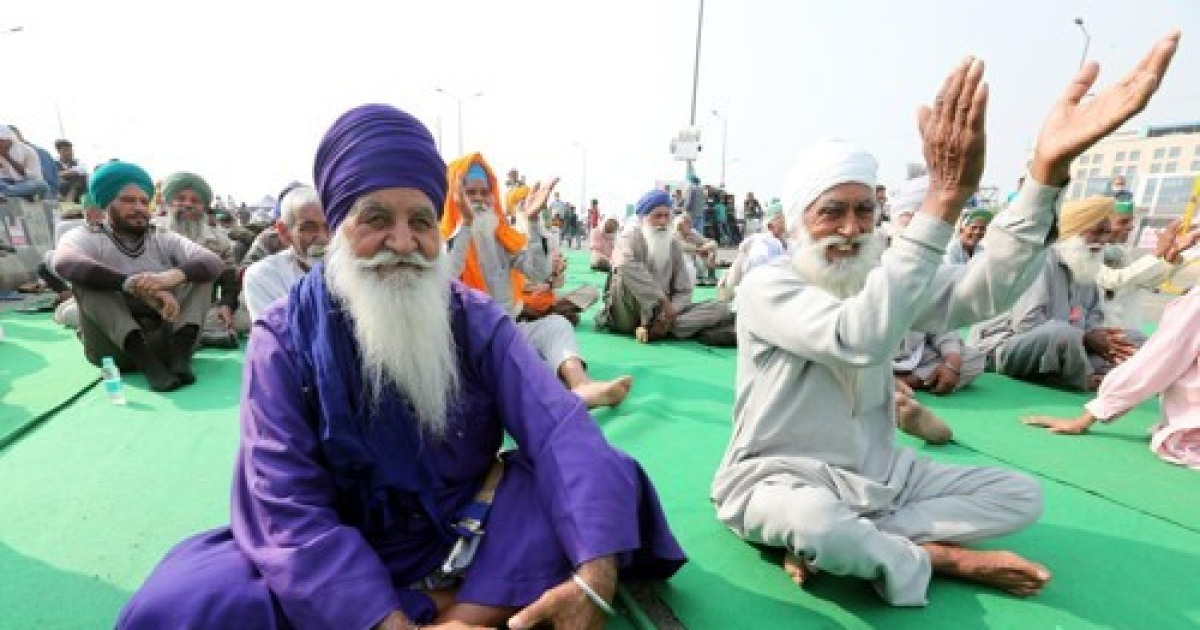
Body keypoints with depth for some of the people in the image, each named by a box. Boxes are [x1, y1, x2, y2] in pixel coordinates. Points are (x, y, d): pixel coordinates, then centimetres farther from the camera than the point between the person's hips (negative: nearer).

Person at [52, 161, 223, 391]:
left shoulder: (164, 238, 10)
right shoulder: (87, 236, 4)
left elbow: (213, 263, -11)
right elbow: (65, 263, -22)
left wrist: (172, 276, -31)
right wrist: (132, 284, -37)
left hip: (165, 341, 2)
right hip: (114, 346, -1)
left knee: (199, 272, -10)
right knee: (87, 278, -20)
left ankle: (180, 356, -32)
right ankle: (147, 364, -36)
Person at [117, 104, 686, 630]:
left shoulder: (474, 317, -9)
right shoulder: (283, 340, -11)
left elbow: (556, 427, -21)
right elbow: (289, 509, -20)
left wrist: (595, 574, -34)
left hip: (470, 533, 1)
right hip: (343, 562, 0)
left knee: (612, 477, -17)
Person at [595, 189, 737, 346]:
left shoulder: (673, 245, 6)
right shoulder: (631, 237, -8)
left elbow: (683, 291, 3)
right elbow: (625, 265, -33)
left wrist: (668, 312, -19)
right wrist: (662, 300, -34)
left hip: (661, 313, 5)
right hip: (627, 318, -5)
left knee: (721, 308, -13)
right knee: (626, 274, -32)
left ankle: (654, 329, -30)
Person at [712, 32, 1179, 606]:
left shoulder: (881, 281, 2)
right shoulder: (766, 286, -19)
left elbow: (982, 292, -16)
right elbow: (857, 340, -36)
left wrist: (1048, 169, -29)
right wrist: (944, 198, -37)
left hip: (878, 473, 7)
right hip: (781, 475, -6)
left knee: (1021, 495, 1)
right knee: (814, 520, -39)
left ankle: (831, 545, -9)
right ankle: (945, 560, -5)